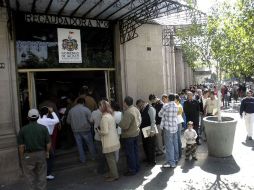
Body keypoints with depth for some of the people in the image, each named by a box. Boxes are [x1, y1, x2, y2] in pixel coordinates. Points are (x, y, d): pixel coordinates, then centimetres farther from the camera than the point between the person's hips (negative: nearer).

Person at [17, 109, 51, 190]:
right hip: (41, 154, 1)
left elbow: (21, 146, -9)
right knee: (42, 176, 15)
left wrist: (22, 157, 5)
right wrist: (47, 152, 10)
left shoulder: (23, 130, -9)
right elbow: (48, 143, -6)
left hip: (28, 155, -1)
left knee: (30, 176, 14)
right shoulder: (43, 128, -7)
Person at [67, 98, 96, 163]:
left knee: (79, 145, 13)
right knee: (90, 144, 14)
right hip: (85, 130, -2)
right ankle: (94, 156, 27)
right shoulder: (86, 109, -11)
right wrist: (89, 125, 7)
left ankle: (82, 159, 21)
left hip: (76, 130, 3)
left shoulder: (71, 110, 0)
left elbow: (68, 121, 7)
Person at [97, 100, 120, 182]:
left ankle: (114, 176, 18)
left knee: (110, 158, 6)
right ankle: (113, 173, 34)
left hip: (109, 142, -9)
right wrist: (101, 130, 14)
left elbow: (105, 132, -24)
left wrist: (99, 131, -6)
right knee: (112, 158, 20)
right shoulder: (110, 115, 8)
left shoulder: (104, 117, -21)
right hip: (114, 140, 9)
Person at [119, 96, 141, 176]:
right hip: (136, 133, 9)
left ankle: (132, 170, 16)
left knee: (130, 153, 5)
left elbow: (124, 126, -26)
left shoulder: (128, 112, -25)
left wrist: (119, 123, -9)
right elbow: (139, 121, 9)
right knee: (135, 151, 19)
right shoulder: (136, 109, 2)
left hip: (128, 135, -9)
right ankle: (136, 167, 32)